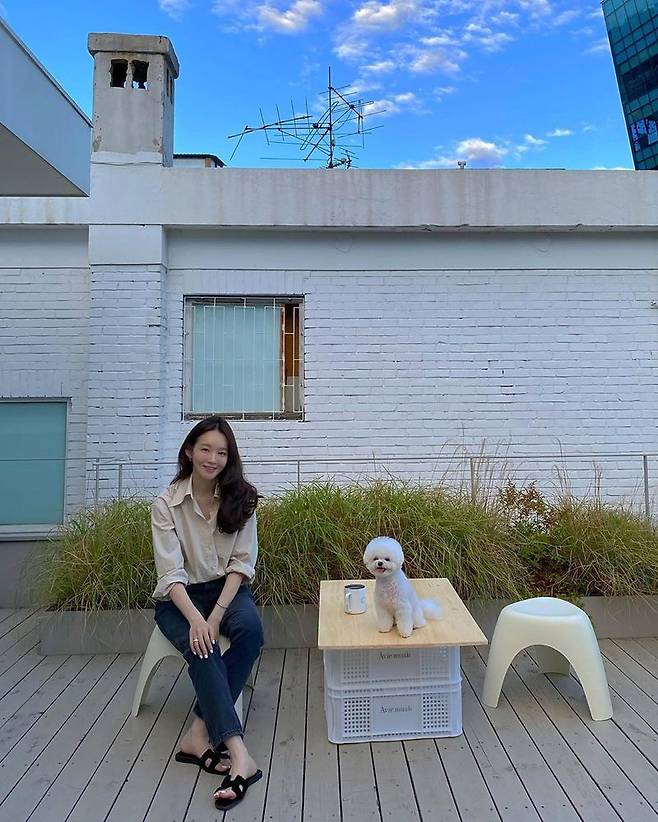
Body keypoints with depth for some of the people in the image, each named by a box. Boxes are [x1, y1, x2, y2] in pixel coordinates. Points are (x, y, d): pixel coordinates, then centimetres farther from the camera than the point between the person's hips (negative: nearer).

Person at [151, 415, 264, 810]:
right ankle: (239, 755, -34)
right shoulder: (166, 504, -10)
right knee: (202, 648, -30)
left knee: (252, 630, -29)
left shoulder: (240, 499, -4)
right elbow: (171, 573, -15)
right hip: (180, 596, -2)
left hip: (227, 588, 2)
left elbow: (242, 563, -7)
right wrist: (195, 618, -31)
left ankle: (199, 734, -22)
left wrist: (216, 614, -20)